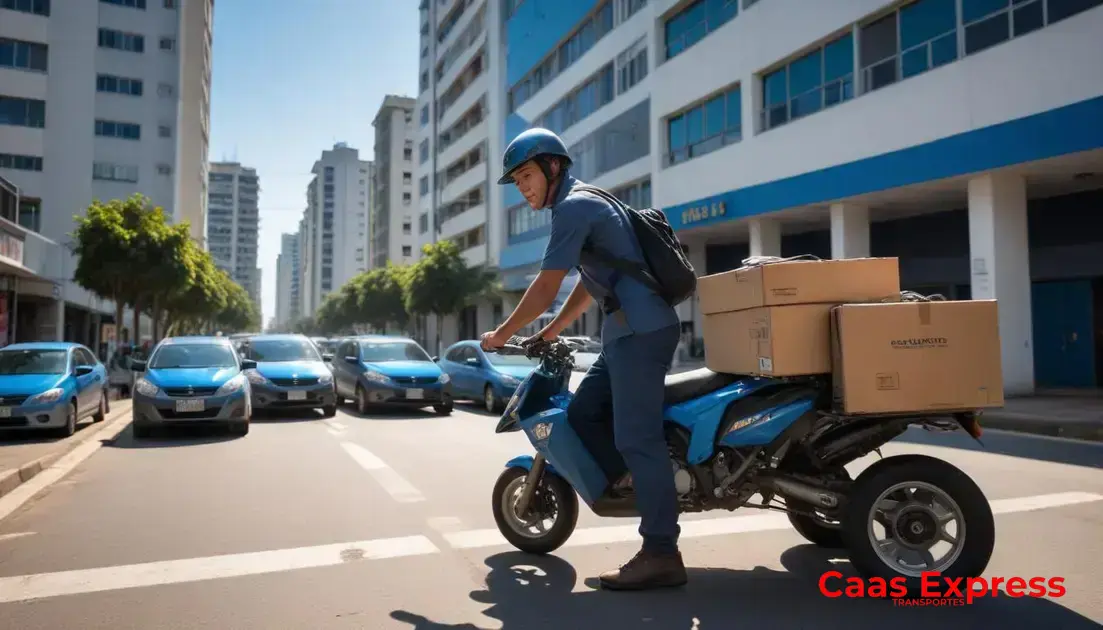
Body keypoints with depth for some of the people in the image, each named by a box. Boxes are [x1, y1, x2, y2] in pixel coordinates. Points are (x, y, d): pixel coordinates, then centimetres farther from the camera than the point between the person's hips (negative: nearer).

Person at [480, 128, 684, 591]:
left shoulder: (573, 207, -9)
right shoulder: (585, 204, 23)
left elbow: (545, 290, -12)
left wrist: (501, 335, 1)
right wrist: (550, 332, 31)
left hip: (640, 330, -10)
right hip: (627, 331, 10)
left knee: (635, 436, -11)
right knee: (582, 413, 13)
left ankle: (661, 555, -6)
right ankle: (628, 482, 18)